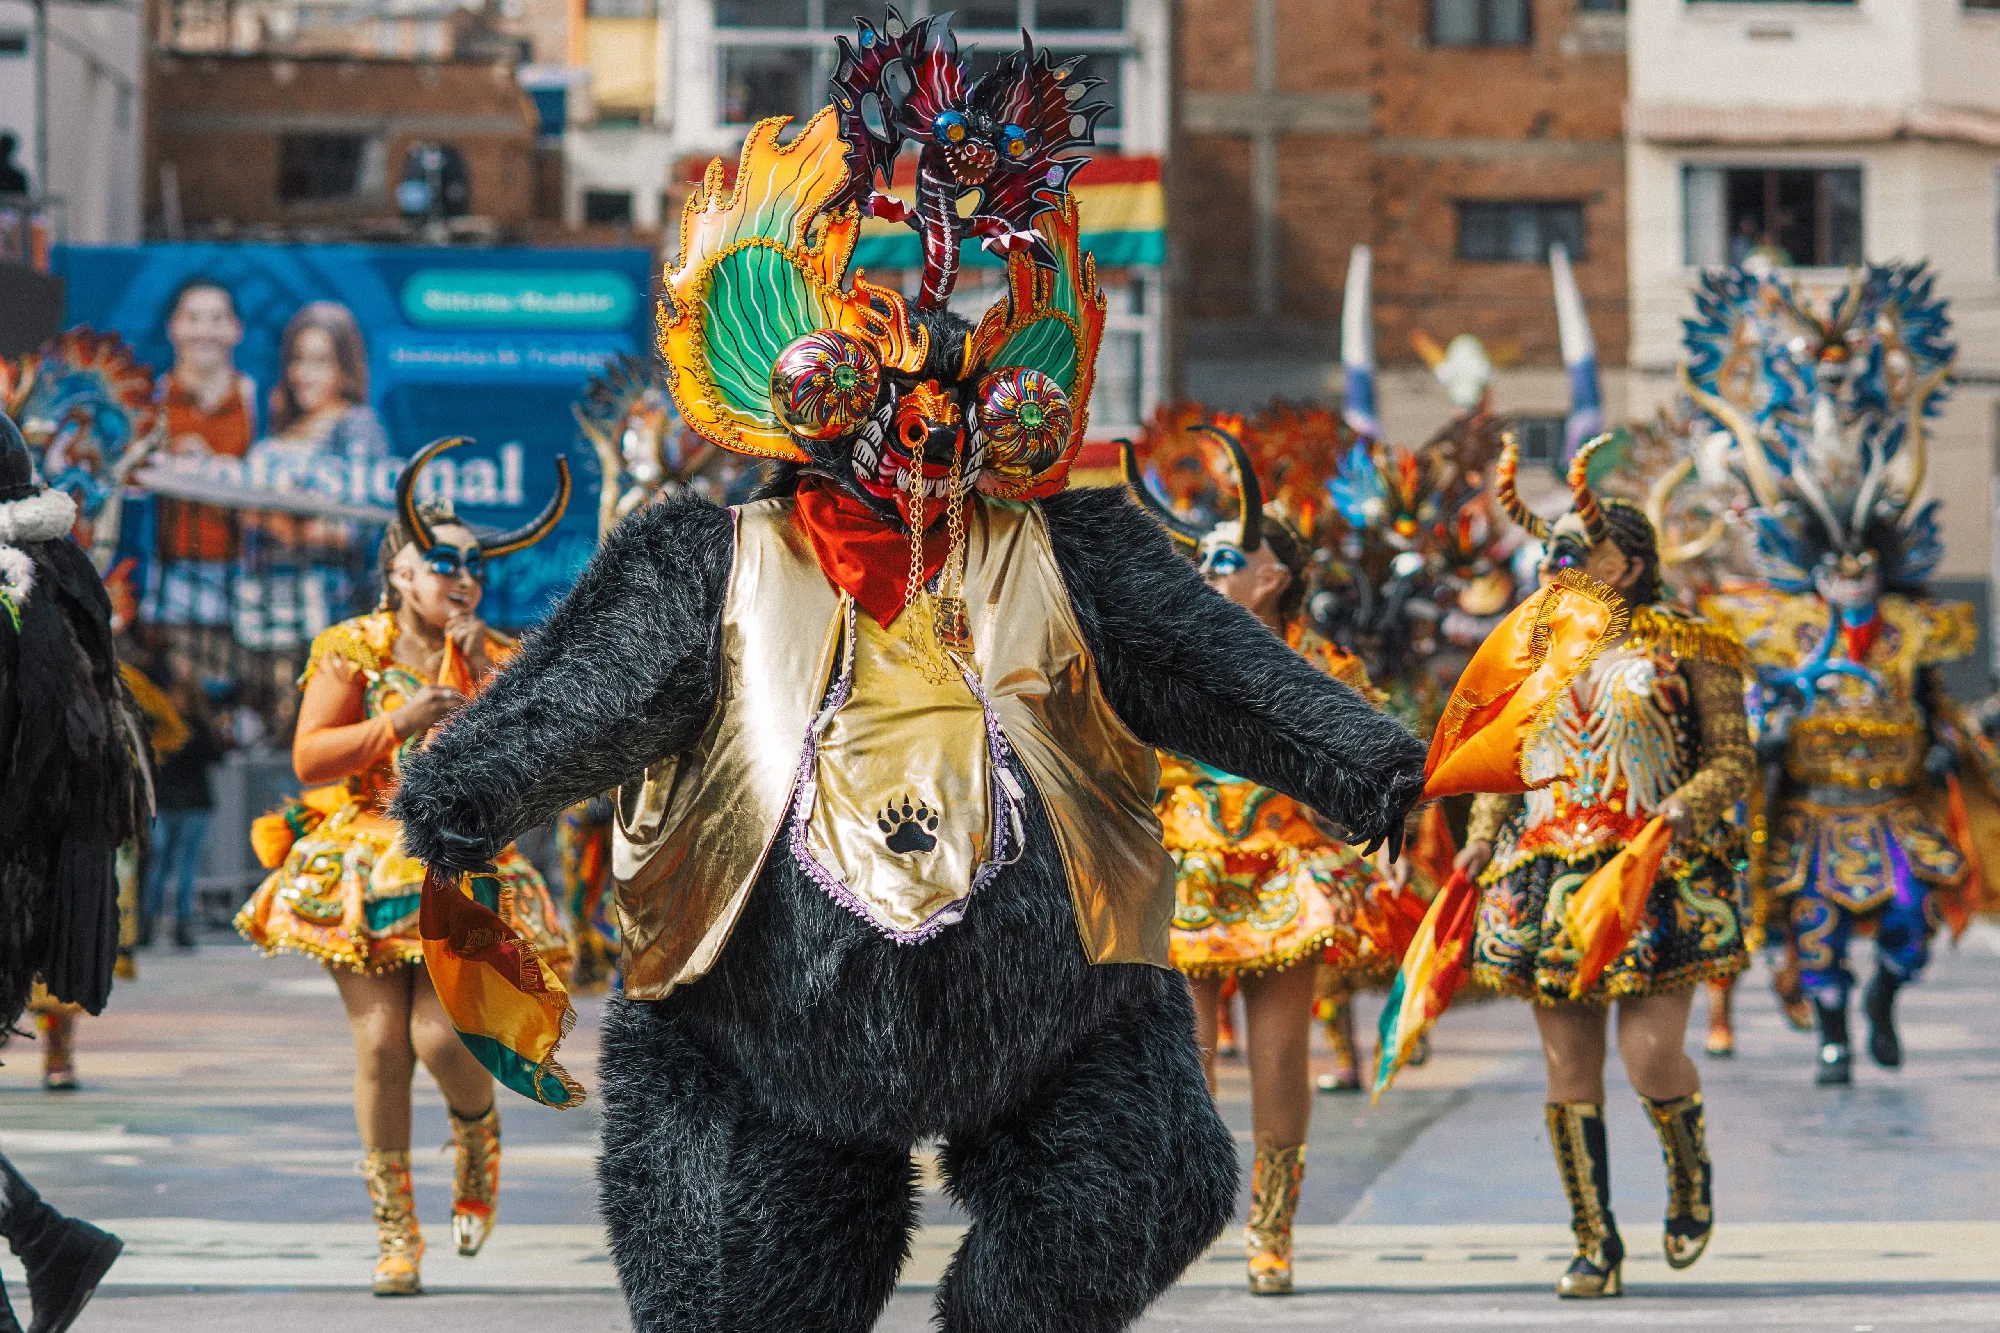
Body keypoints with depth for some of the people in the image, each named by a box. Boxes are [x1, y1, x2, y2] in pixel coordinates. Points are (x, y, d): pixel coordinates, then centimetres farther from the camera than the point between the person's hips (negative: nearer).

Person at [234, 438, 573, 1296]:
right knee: (380, 1042, -7)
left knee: (441, 1035, -15)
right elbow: (309, 759, -8)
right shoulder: (353, 651, -1)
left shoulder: (496, 659, 4)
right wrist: (399, 723, -18)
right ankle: (395, 1233, 2)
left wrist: (489, 677, -17)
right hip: (364, 863, 0)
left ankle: (479, 1140, 21)